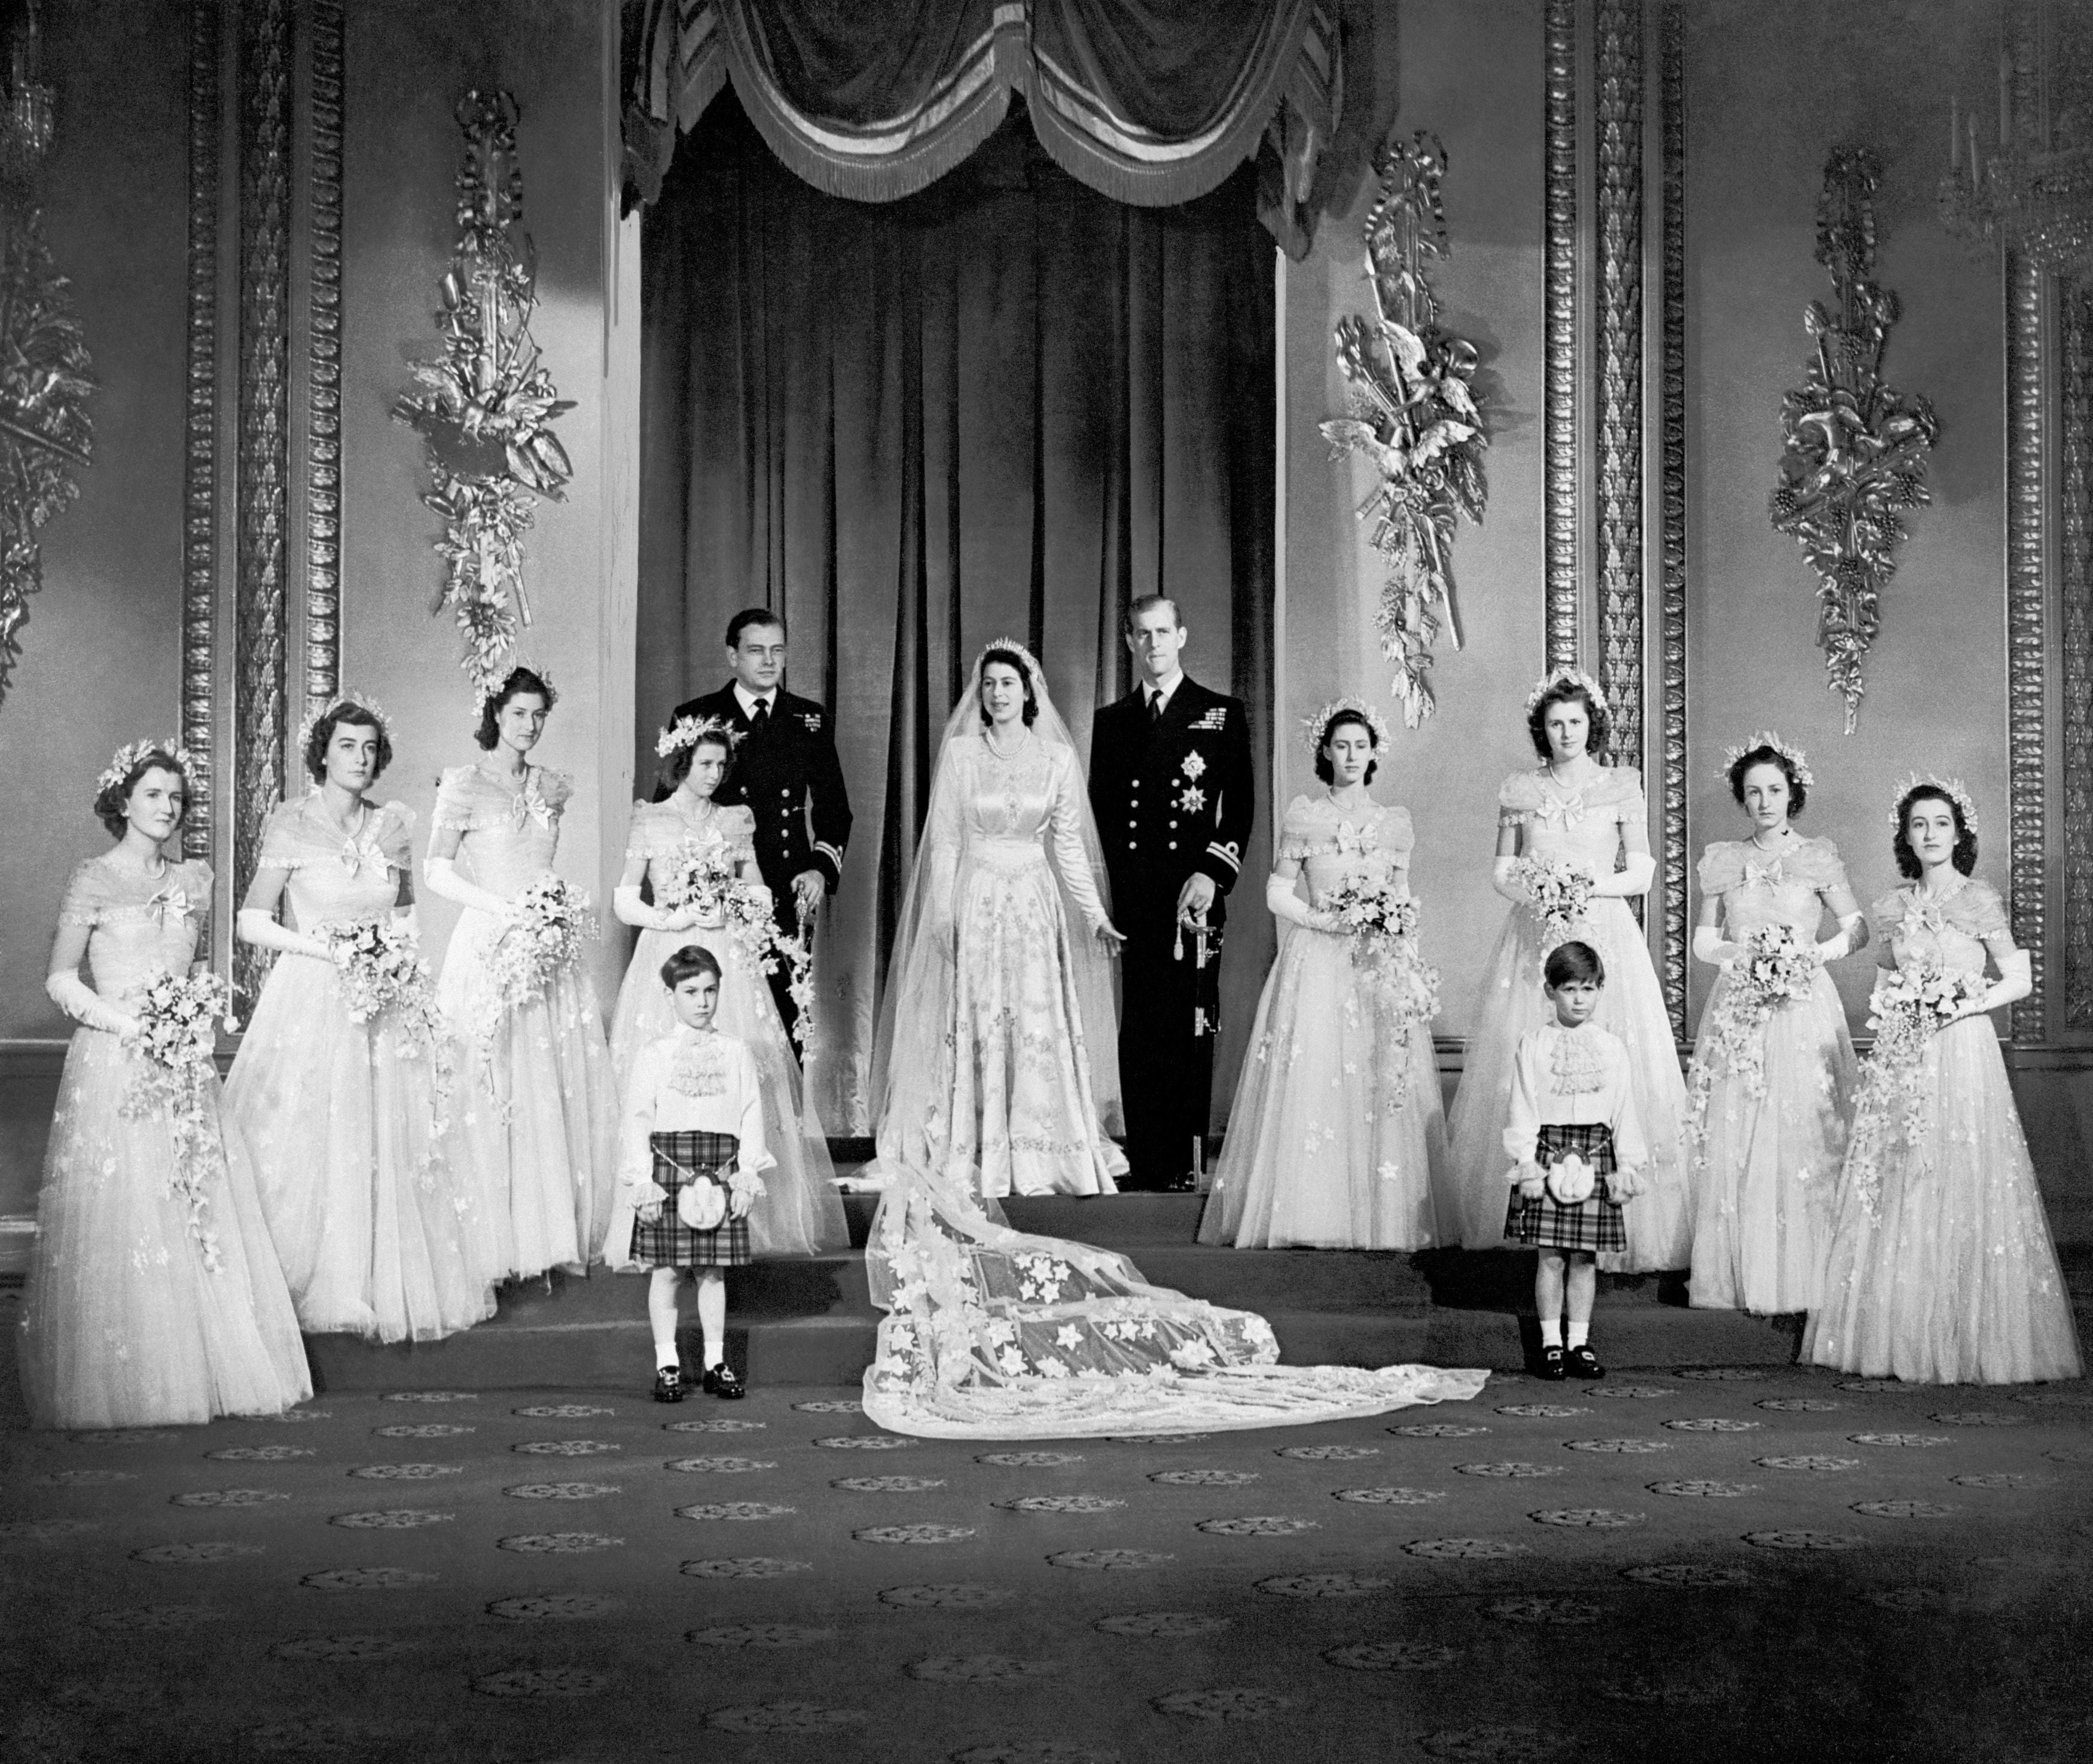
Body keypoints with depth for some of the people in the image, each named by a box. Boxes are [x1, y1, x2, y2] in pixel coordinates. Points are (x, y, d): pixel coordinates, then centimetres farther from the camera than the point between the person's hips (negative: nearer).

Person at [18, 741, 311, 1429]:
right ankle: (118, 1383, 4)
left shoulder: (194, 878, 12)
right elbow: (60, 980, -4)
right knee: (117, 1220, -4)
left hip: (186, 1067, 5)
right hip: (114, 1064, -5)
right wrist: (133, 1027, -14)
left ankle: (197, 1372, 10)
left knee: (201, 1212, 3)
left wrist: (200, 1022, 3)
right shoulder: (95, 880, -2)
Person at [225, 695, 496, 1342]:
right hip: (313, 1000, -4)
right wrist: (328, 950, -15)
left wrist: (403, 949, -1)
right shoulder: (291, 825, -4)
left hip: (385, 1006, 4)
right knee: (311, 1143, -3)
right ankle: (306, 1287, 7)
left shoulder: (393, 826, 8)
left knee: (391, 1147, 3)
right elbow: (251, 922, -5)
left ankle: (384, 1285, 13)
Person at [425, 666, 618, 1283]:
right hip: (492, 949, -5)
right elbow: (435, 870, -5)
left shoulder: (552, 787, 14)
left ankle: (562, 1231, 8)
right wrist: (505, 909, -14)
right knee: (500, 1093, -5)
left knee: (567, 1089, 1)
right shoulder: (465, 784, -2)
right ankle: (502, 1239, 1)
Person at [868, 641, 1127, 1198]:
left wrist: (1095, 914, 2)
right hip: (974, 900, -1)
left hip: (1035, 903, 1)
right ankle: (973, 1157, 6)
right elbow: (944, 840, 0)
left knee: (1039, 1024, -2)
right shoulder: (959, 753, 1)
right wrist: (942, 914, -7)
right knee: (975, 1025, 0)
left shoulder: (1056, 758, 4)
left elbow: (1069, 844, 7)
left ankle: (1036, 1161, 5)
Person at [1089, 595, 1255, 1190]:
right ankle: (1143, 1159, 4)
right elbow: (1100, 810, 14)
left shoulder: (1222, 715, 8)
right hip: (1130, 898, 3)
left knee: (1190, 1028, -4)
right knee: (1138, 1030, 2)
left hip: (1193, 894, -2)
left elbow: (1241, 805, 2)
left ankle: (1185, 1160, -1)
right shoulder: (1111, 721, 17)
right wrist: (1112, 888, 3)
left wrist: (1212, 873, -11)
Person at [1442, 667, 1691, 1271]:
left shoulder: (1621, 786, 5)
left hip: (1604, 933, -1)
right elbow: (1501, 871, 11)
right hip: (1534, 936, 2)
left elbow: (1642, 872, 3)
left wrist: (1593, 884, -13)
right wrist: (1532, 887, -9)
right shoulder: (1519, 790, 10)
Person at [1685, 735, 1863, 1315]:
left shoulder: (1818, 857, 5)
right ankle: (1737, 1278, 2)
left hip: (1803, 1005, -2)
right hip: (1737, 1010, 2)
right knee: (1733, 1140, -2)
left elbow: (1858, 928, 4)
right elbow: (1703, 940, 11)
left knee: (1802, 1136, -5)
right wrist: (1744, 954, -7)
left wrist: (1812, 954, -11)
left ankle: (1801, 1278, -1)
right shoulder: (1722, 860, 10)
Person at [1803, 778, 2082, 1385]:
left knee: (1960, 1190, -5)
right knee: (1893, 1192, 4)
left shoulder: (1979, 901, -3)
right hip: (1899, 1060, 4)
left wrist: (1966, 1005, -13)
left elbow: (2020, 980, 0)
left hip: (1962, 1055, -4)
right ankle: (1897, 1336, 11)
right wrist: (1884, 1001, 1)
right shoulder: (1894, 907, 9)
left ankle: (1964, 1341, 2)